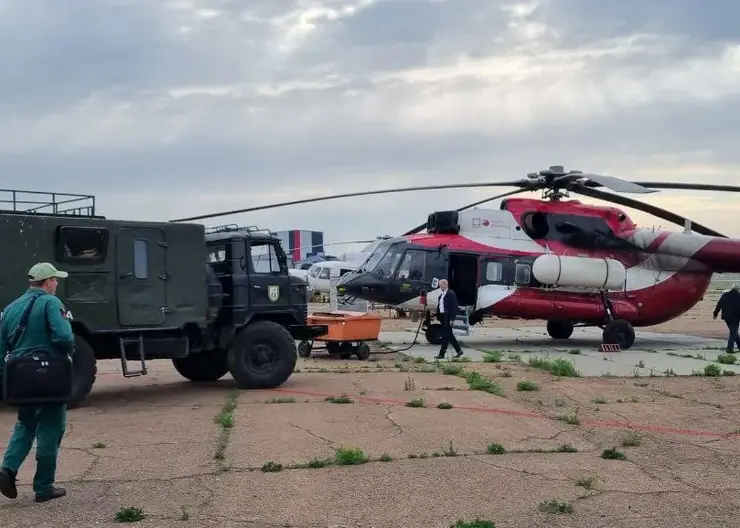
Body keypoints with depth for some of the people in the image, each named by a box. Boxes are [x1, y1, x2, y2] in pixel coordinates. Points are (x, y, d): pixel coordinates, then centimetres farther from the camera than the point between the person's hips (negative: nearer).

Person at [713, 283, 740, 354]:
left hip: (726, 317, 5)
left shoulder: (724, 295, 6)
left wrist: (715, 314, 9)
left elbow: (719, 305, 5)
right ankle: (730, 348, -11)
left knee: (733, 332, 20)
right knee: (733, 333, -2)